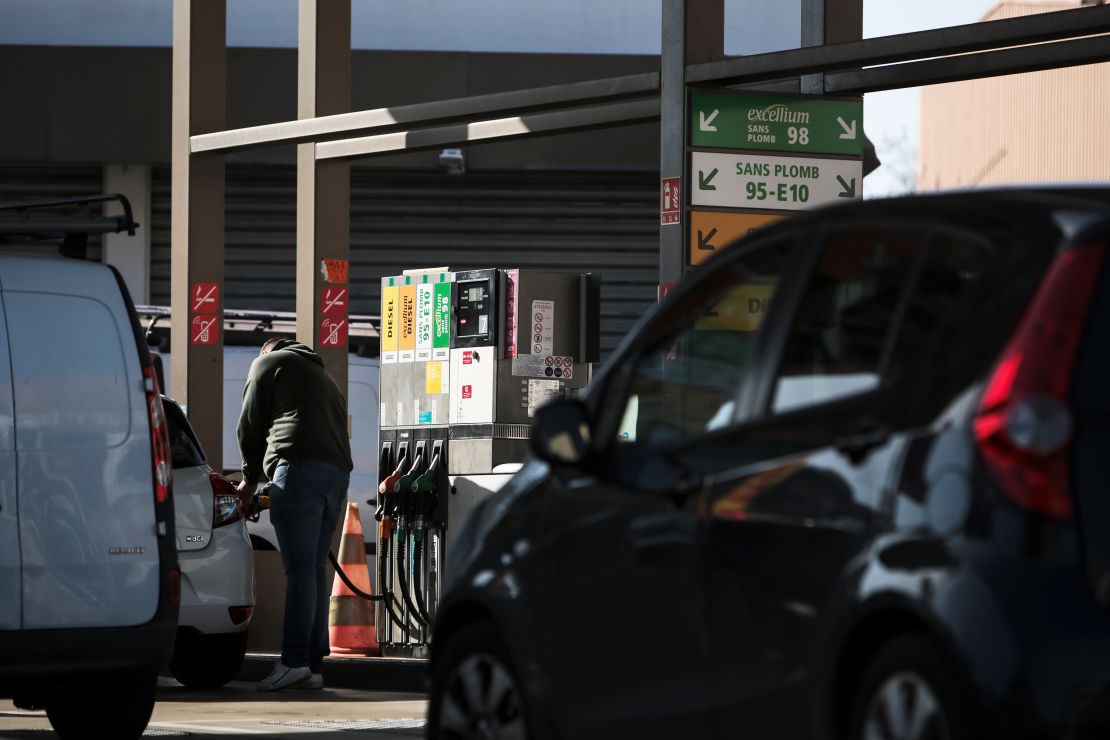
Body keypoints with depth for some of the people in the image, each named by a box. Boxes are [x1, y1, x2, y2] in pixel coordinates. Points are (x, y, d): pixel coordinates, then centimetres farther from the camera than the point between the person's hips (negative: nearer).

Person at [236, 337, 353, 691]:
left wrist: (251, 477, 25)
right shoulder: (325, 378, 36)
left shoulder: (269, 362, 16)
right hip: (338, 469, 7)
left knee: (300, 569, -14)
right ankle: (313, 666, 2)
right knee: (314, 570, 7)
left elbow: (250, 425, 11)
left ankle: (294, 660, -21)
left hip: (299, 465, -7)